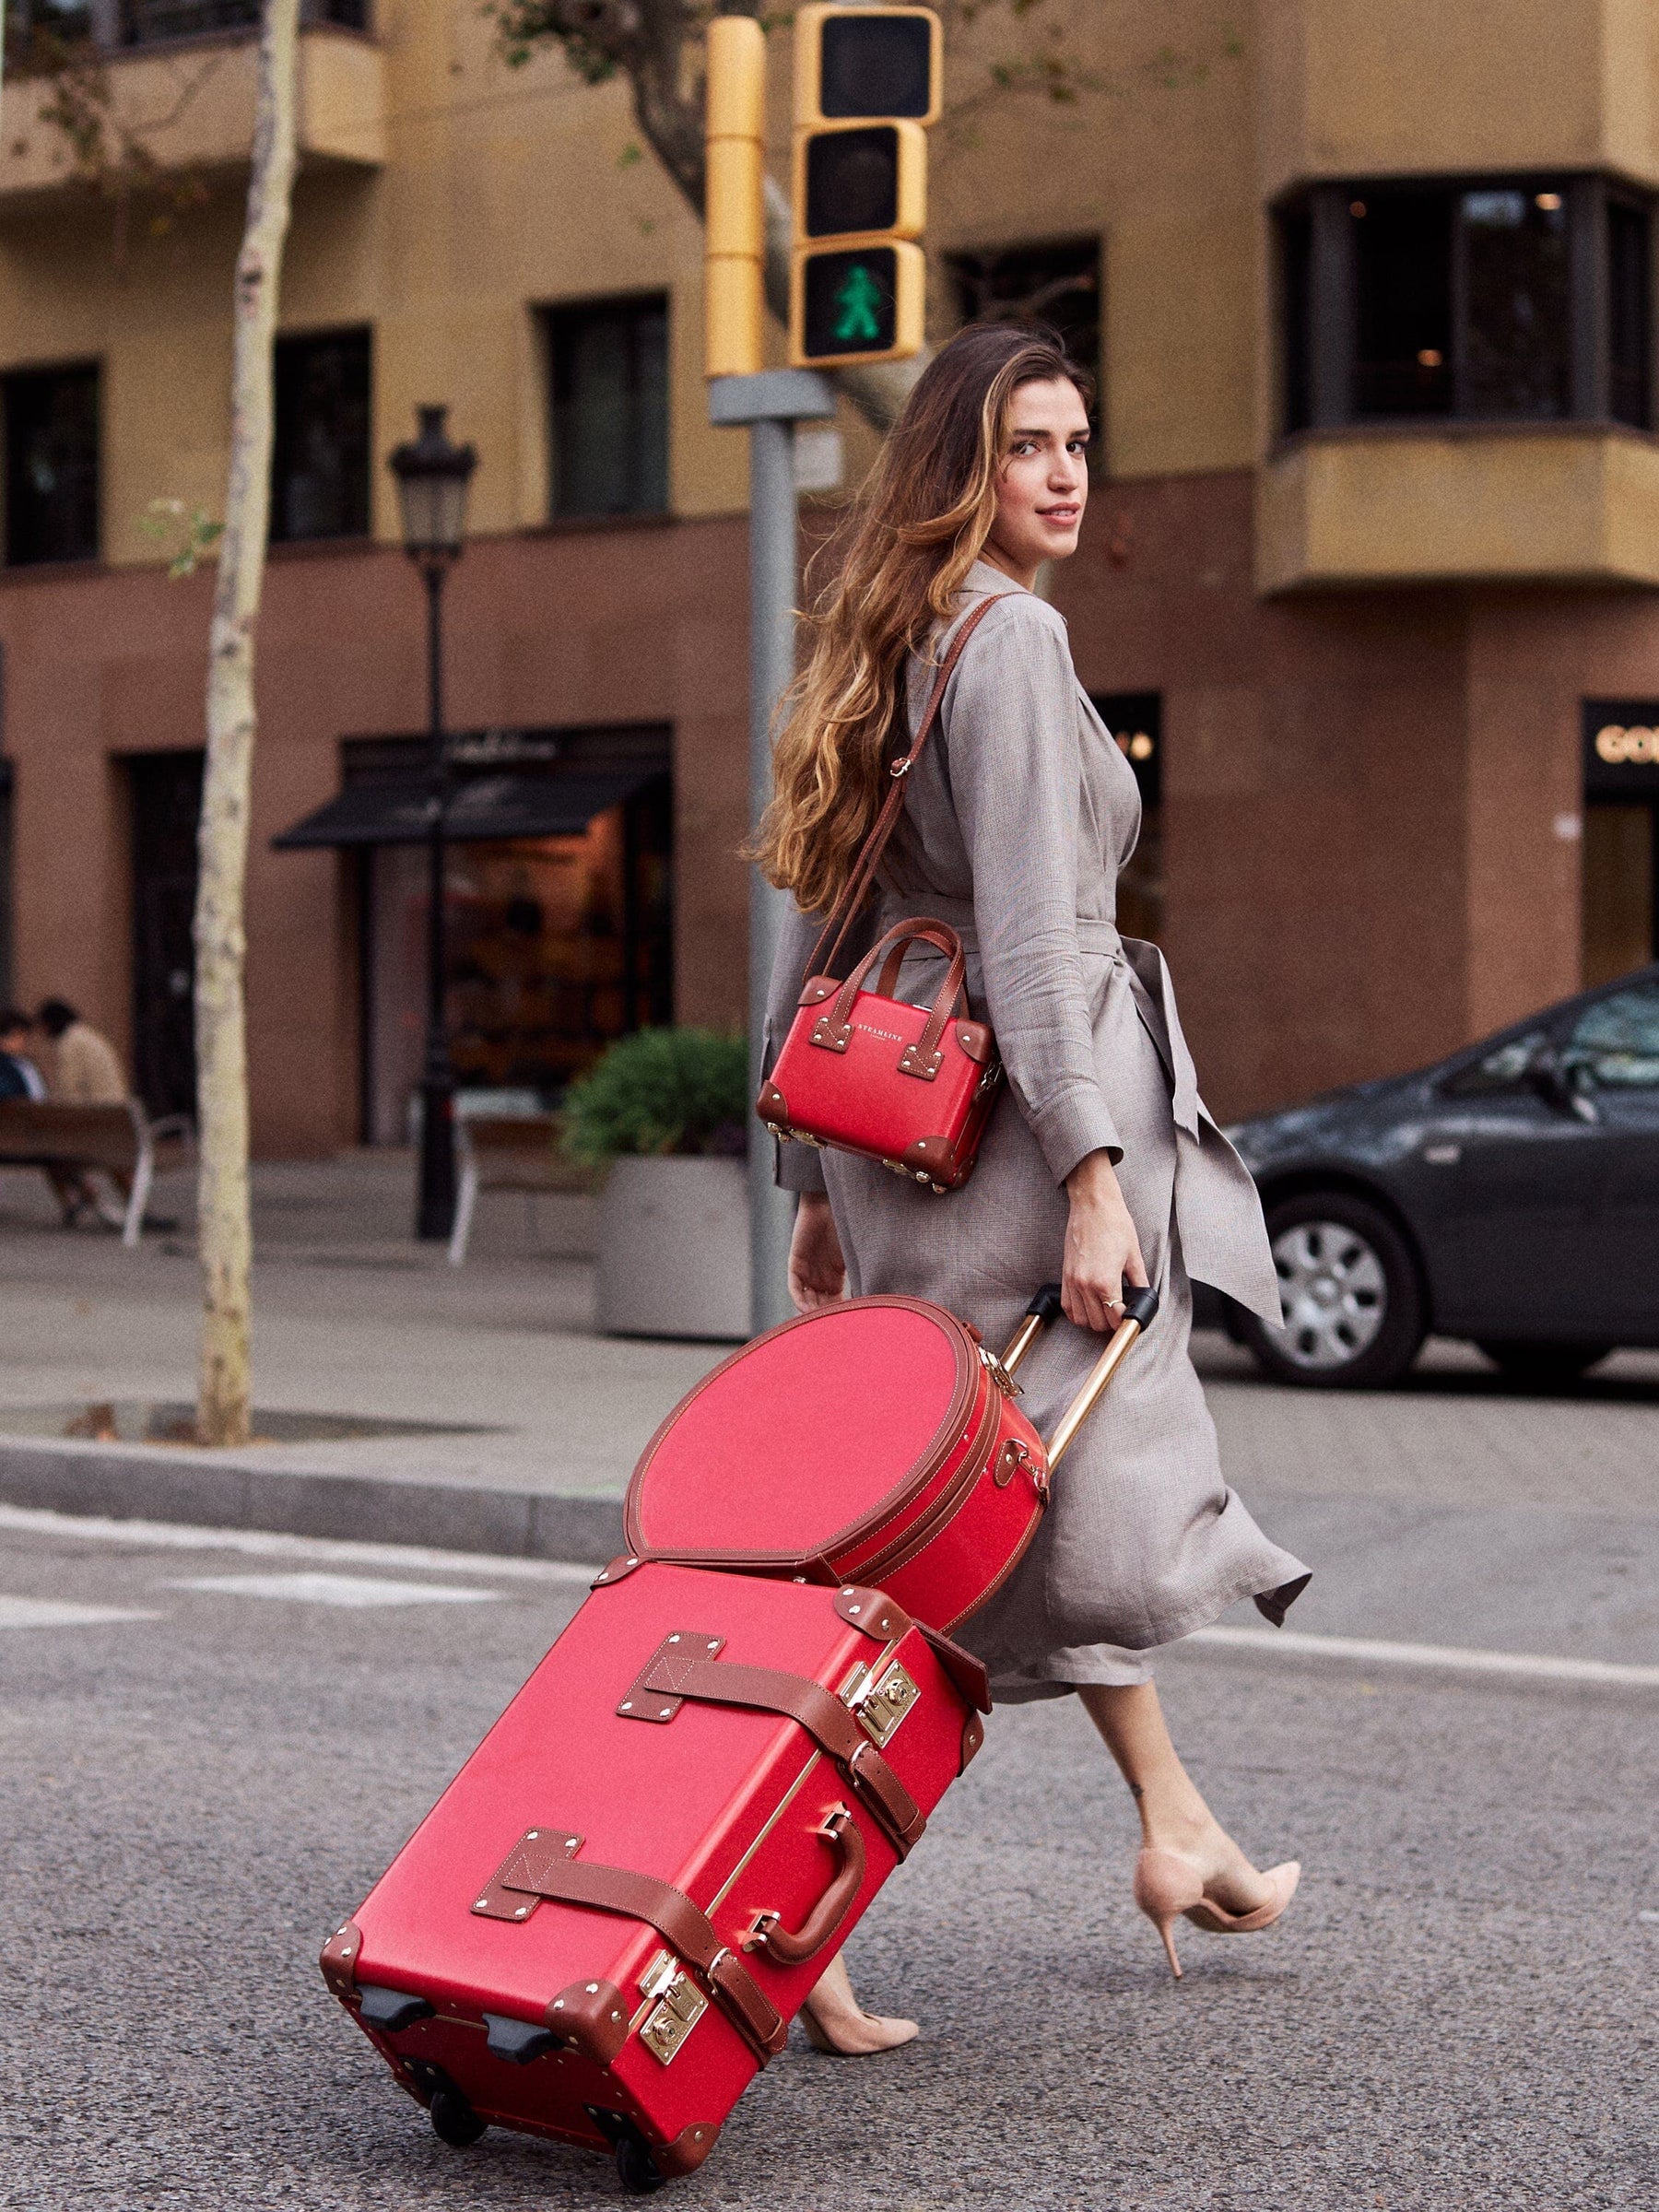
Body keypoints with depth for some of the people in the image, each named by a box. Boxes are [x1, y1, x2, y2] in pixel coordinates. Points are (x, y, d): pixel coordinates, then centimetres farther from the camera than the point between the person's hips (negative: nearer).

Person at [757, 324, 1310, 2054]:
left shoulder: (884, 648, 16)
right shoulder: (1011, 636, -11)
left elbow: (813, 928, 17)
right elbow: (1030, 925, -20)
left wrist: (816, 1185, 19)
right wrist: (1092, 1170, -22)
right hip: (1015, 1102, -10)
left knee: (1084, 1480, 22)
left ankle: (1176, 1831, 37)